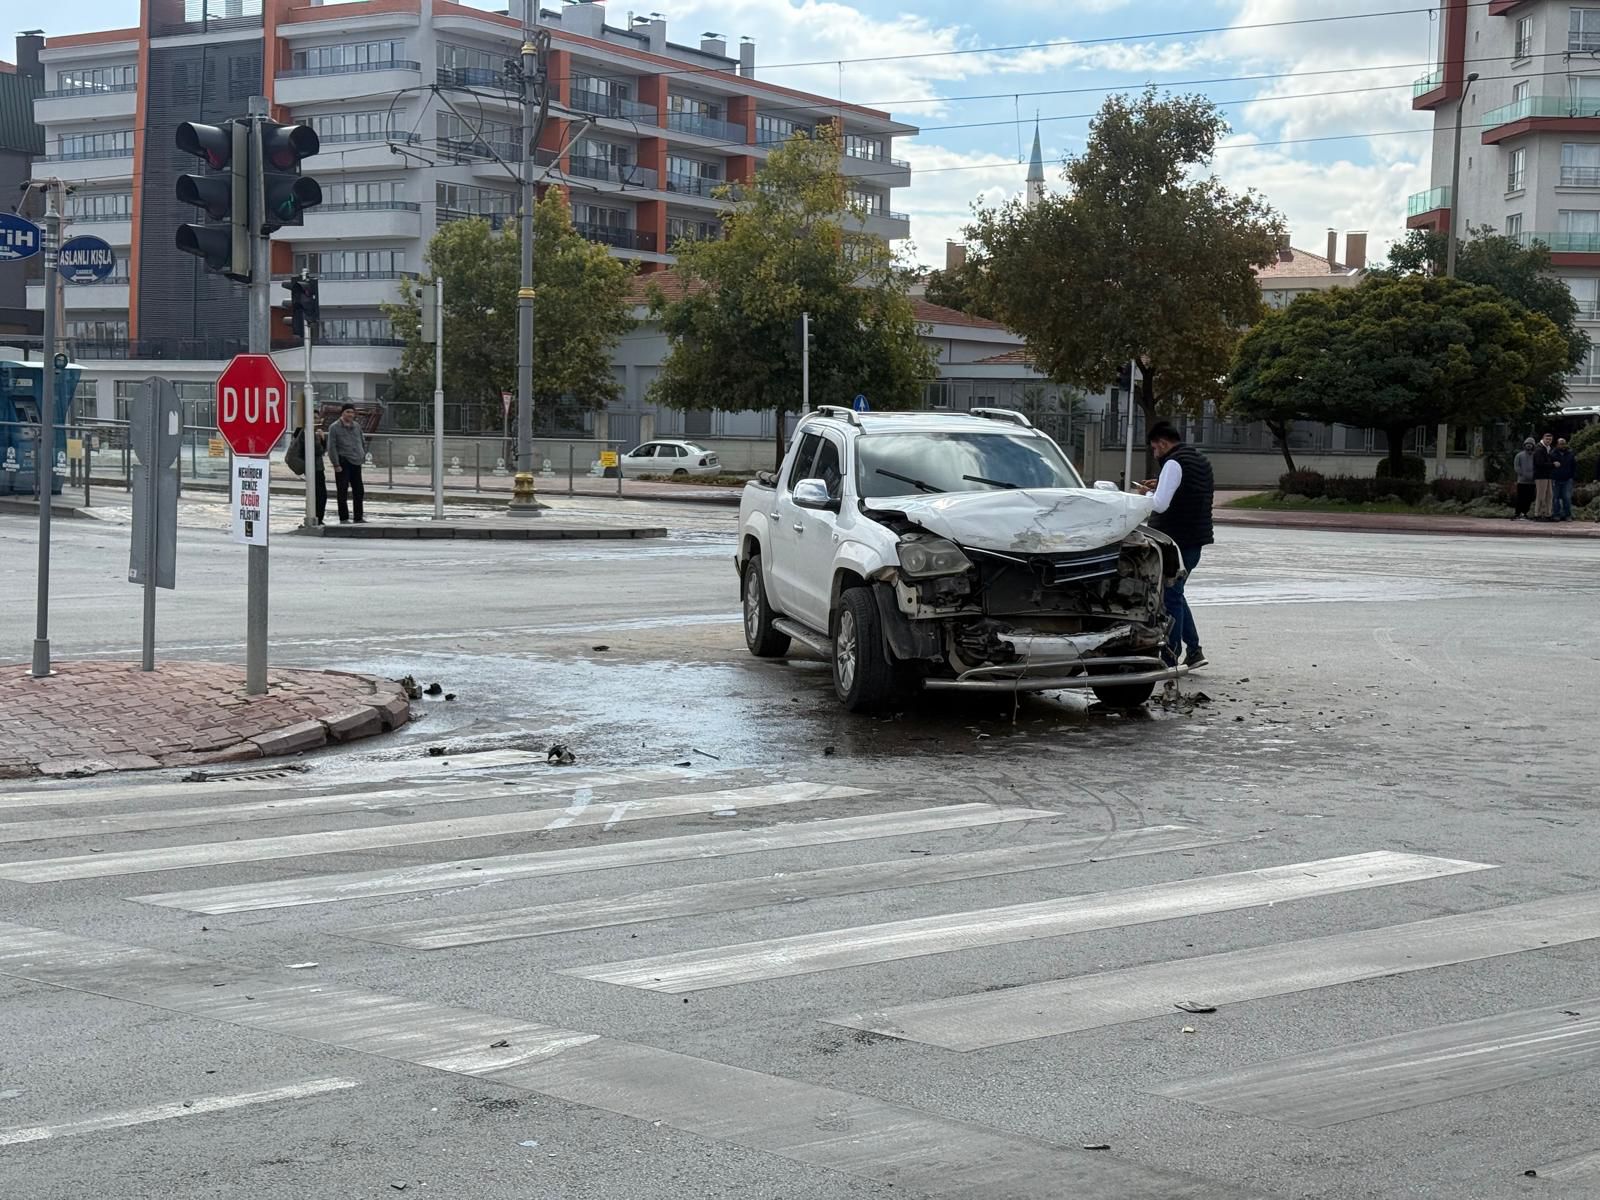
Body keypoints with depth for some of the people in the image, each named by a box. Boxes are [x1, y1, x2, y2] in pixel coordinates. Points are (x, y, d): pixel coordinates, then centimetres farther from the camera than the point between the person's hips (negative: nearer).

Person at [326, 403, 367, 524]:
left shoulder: (356, 426, 12)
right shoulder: (335, 427, -6)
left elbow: (363, 442, 23)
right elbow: (331, 447, -10)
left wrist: (363, 457, 12)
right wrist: (336, 464, -14)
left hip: (356, 463, 6)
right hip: (343, 463, -6)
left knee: (359, 491, 9)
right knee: (343, 492, -2)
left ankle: (358, 517, 17)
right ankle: (343, 518, 4)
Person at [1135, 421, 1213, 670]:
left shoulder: (1174, 463, -16)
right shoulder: (1201, 462, 15)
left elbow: (1160, 505, -22)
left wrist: (1146, 493, -2)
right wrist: (1161, 486, 15)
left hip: (1176, 541, -9)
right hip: (1196, 540, 9)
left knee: (1170, 598, -2)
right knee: (1175, 594, 20)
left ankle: (1171, 657, 1)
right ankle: (1194, 650, 16)